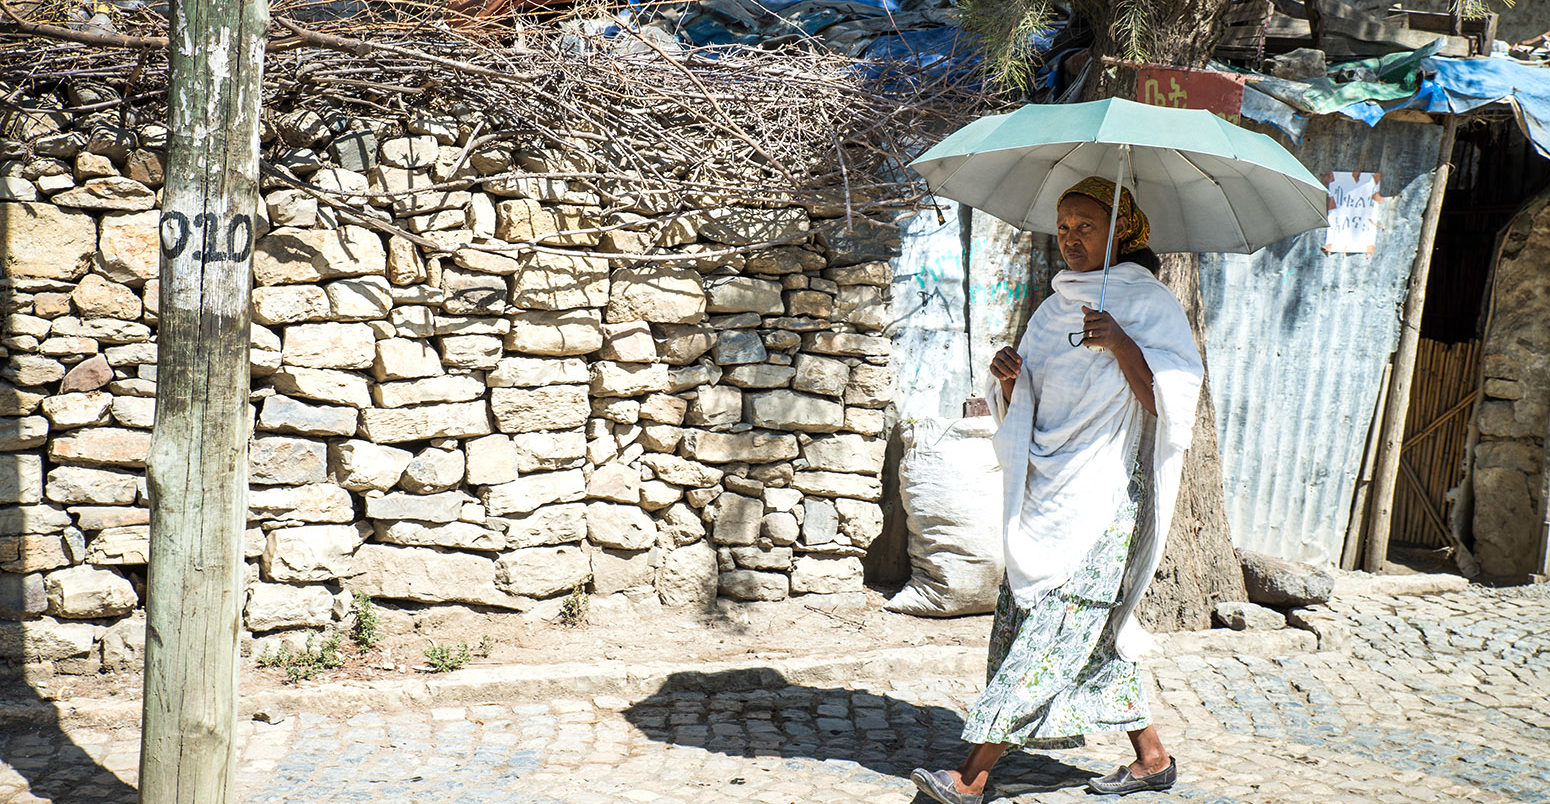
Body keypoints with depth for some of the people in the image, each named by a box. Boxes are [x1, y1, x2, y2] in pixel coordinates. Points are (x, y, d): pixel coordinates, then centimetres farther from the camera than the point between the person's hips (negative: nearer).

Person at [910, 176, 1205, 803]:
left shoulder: (1152, 306, -3)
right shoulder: (1054, 309, 16)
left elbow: (1172, 401, -14)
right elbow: (1019, 411, 17)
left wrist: (1120, 344, -25)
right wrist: (1008, 376, -4)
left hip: (1104, 496, -7)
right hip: (1047, 492, 7)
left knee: (1053, 627, -10)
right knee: (1091, 635, 9)